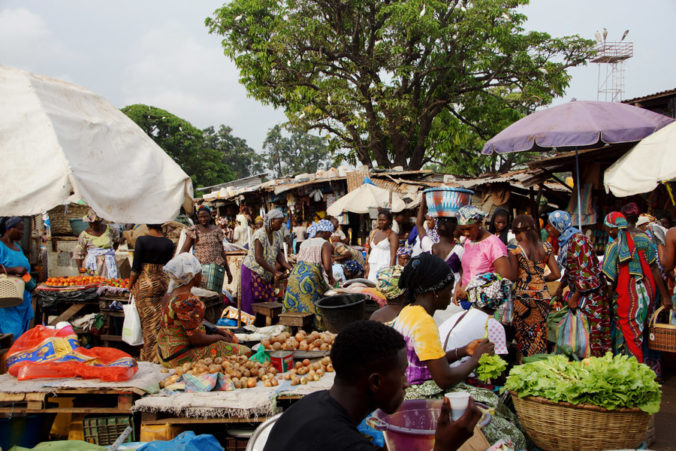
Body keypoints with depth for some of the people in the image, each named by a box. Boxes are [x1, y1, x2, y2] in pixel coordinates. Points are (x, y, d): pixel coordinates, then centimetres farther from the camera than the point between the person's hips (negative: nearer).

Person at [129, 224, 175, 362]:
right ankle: (160, 356, 19)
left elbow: (136, 268, -9)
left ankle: (150, 357, 8)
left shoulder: (142, 240, -11)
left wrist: (130, 285, 3)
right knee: (160, 320, 13)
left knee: (148, 321, 3)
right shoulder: (169, 243, 0)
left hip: (145, 282, -4)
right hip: (163, 281, 4)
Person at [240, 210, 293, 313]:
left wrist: (289, 268, -9)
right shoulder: (260, 235, -20)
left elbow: (278, 255, 6)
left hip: (265, 273, 8)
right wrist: (275, 272, -24)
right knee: (252, 303, -5)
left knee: (268, 301, 1)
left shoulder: (276, 235, 4)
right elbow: (258, 258, -25)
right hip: (252, 271, -8)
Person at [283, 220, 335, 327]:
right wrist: (331, 277, 10)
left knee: (294, 305, 13)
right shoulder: (325, 244, 1)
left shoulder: (305, 243, 21)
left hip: (295, 276, 7)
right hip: (311, 277, -6)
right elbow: (327, 267, -10)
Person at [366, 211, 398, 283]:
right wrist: (367, 271, 14)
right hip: (372, 270, 6)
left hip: (384, 268, -6)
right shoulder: (374, 233, 17)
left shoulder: (392, 235, -4)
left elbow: (393, 255, -12)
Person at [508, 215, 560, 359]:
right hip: (542, 296, 4)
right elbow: (556, 274, 4)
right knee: (540, 338, 12)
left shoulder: (515, 249, -8)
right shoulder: (545, 247, 4)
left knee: (524, 338, 6)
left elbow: (512, 276, -11)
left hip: (523, 296, -4)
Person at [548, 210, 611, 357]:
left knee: (595, 332, -5)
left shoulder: (577, 240, -17)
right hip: (577, 291, 9)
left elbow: (586, 271, -20)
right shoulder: (564, 241, 11)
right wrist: (560, 288, 13)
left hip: (590, 294, -9)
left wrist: (575, 297, -17)